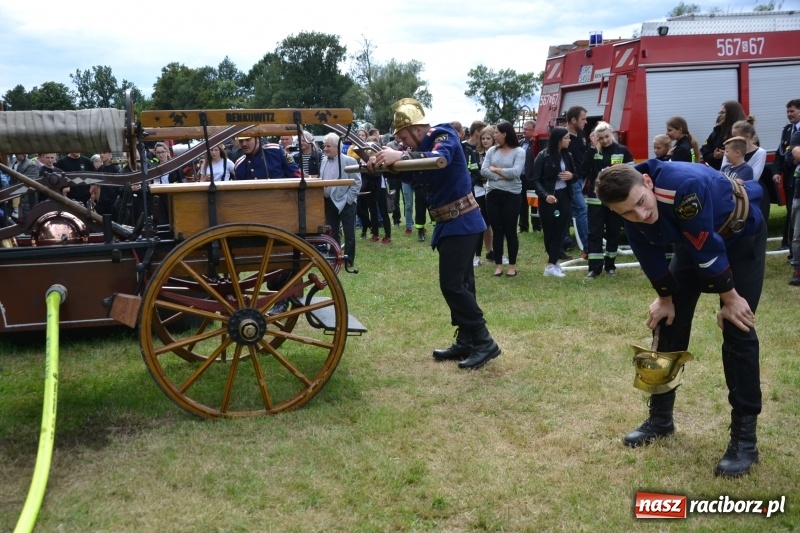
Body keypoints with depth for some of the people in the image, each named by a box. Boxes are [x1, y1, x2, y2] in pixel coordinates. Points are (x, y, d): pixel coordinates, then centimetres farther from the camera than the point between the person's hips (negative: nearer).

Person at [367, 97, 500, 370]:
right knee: (460, 284, 12)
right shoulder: (423, 147, 13)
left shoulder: (444, 136, -13)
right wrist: (384, 163, -14)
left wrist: (400, 155, -46)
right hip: (452, 223, 10)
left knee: (451, 284, -11)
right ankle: (466, 342, 19)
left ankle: (485, 343, -4)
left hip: (461, 222, -10)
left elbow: (441, 159, -35)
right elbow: (414, 176, 4)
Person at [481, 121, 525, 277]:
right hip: (493, 194, 3)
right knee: (497, 231, 8)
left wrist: (495, 169, -8)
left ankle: (512, 265, 14)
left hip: (511, 195, -3)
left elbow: (515, 172, -17)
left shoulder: (519, 151, -5)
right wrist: (501, 176, -14)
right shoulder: (491, 150, 5)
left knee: (510, 231, 3)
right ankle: (498, 264, 16)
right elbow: (483, 171, -4)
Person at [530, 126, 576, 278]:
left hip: (564, 197, 3)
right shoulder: (543, 156, -7)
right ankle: (554, 261, 16)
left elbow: (575, 175, 17)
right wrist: (545, 195, -23)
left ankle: (551, 265, 0)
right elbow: (536, 180, -9)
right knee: (549, 231, 2)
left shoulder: (568, 155, 6)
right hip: (548, 199, -3)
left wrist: (571, 176, -8)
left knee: (559, 231, -2)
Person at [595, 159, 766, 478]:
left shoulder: (684, 186, -42)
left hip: (741, 235, -6)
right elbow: (651, 257, -5)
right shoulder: (633, 213, -22)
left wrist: (729, 298, -22)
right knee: (669, 321, 5)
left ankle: (744, 438, -4)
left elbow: (709, 249, -32)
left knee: (737, 329, -12)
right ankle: (660, 418, 19)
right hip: (693, 240, 6)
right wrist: (666, 298, 4)